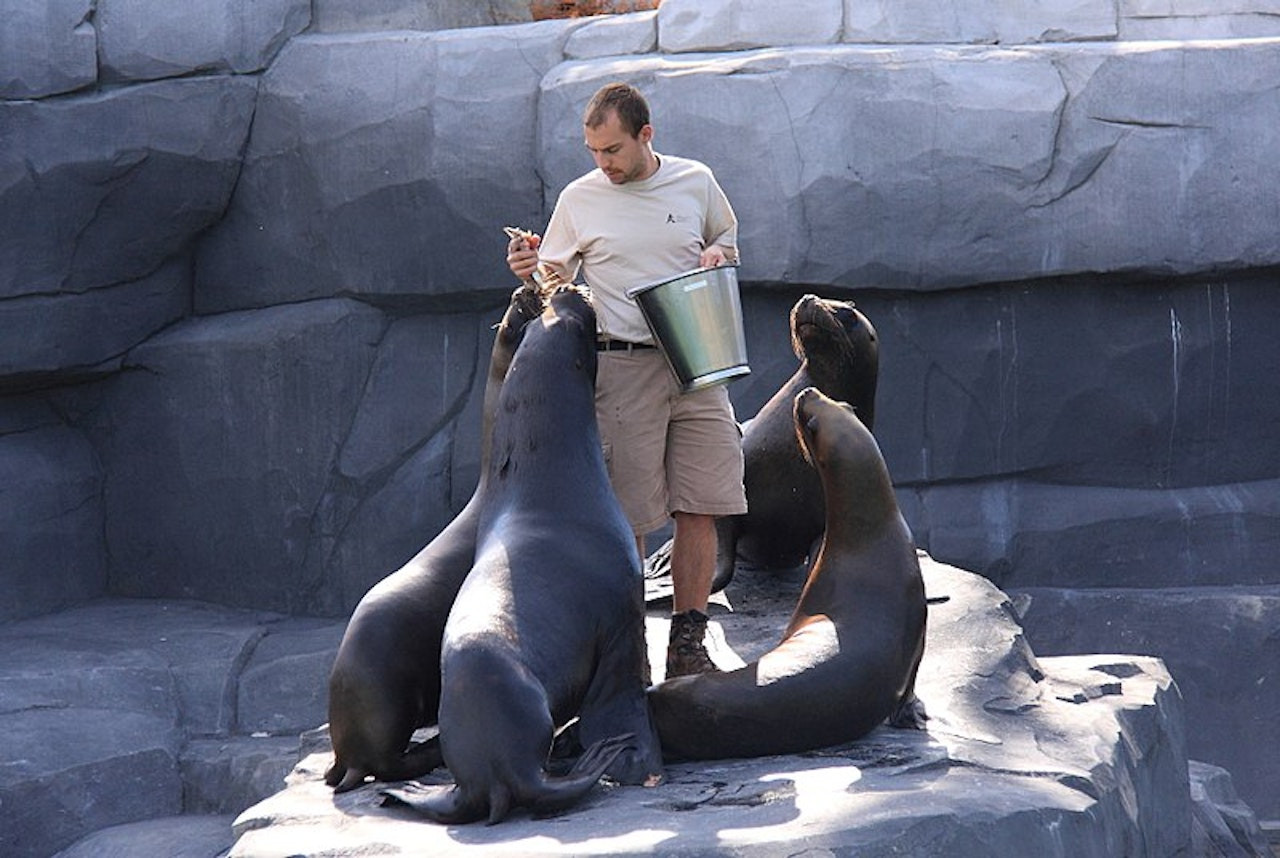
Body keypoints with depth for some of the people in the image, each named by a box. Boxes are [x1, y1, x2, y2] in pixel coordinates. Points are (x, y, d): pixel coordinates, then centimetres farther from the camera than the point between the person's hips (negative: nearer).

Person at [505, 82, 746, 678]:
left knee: (700, 508, 0)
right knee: (626, 516, -3)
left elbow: (726, 236, 24)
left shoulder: (695, 182, 7)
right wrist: (529, 271, -13)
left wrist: (718, 255, 2)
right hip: (622, 369, -2)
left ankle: (687, 643, 8)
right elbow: (557, 281, 9)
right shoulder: (579, 199, 3)